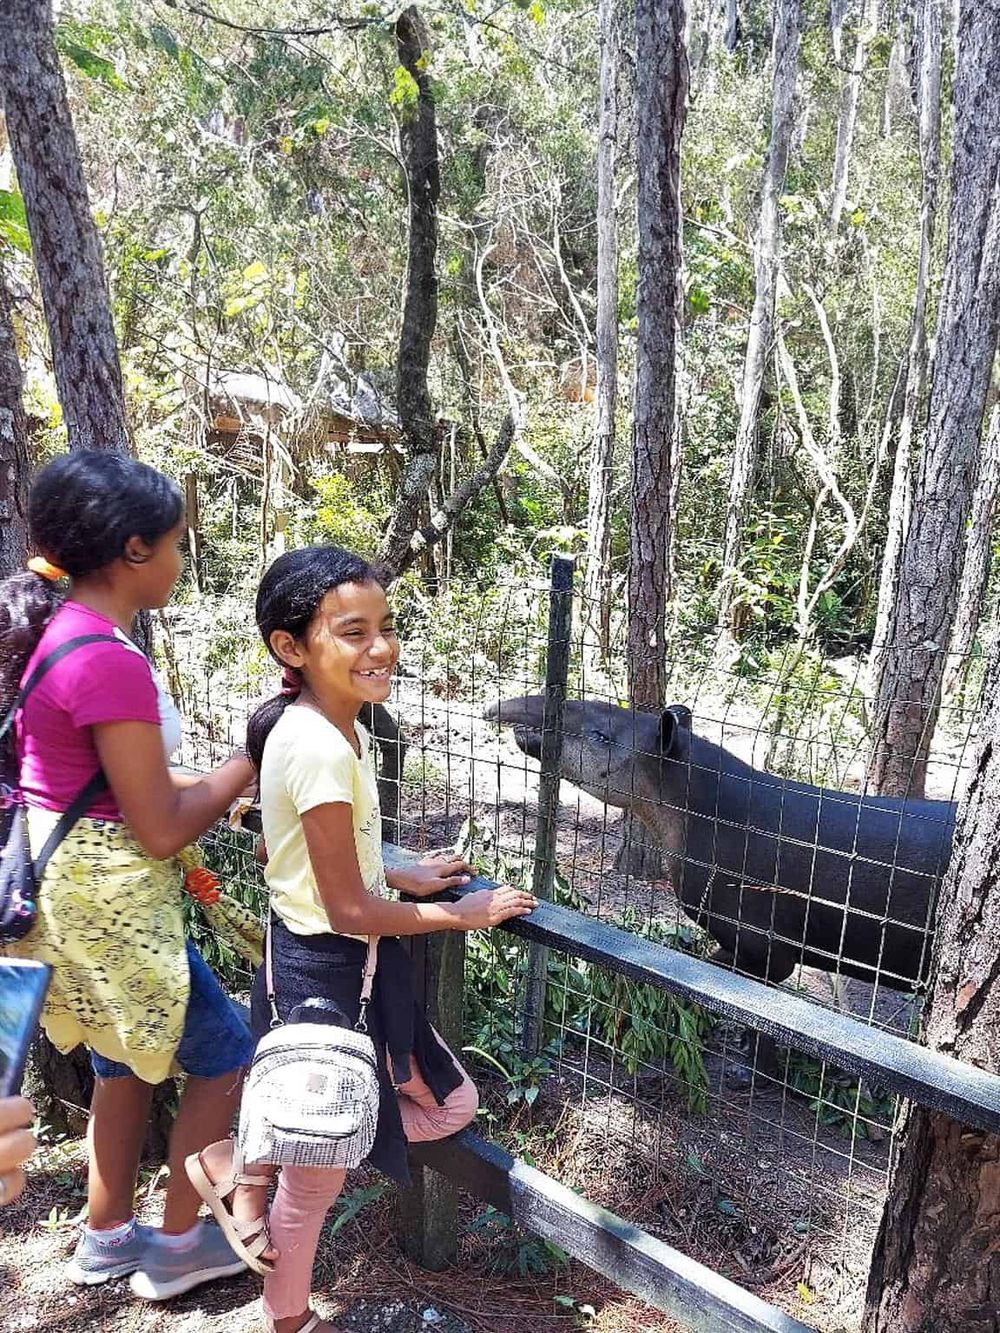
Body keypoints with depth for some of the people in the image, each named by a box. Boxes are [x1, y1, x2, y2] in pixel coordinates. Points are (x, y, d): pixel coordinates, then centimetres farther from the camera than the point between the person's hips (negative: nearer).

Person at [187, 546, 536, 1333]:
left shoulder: (335, 729, 1)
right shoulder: (321, 747, -28)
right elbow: (348, 909, -23)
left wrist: (405, 877, 10)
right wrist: (463, 914, -11)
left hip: (348, 965, 9)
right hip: (322, 971, -9)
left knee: (452, 1106, 21)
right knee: (321, 1167, 15)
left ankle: (246, 1166, 28)